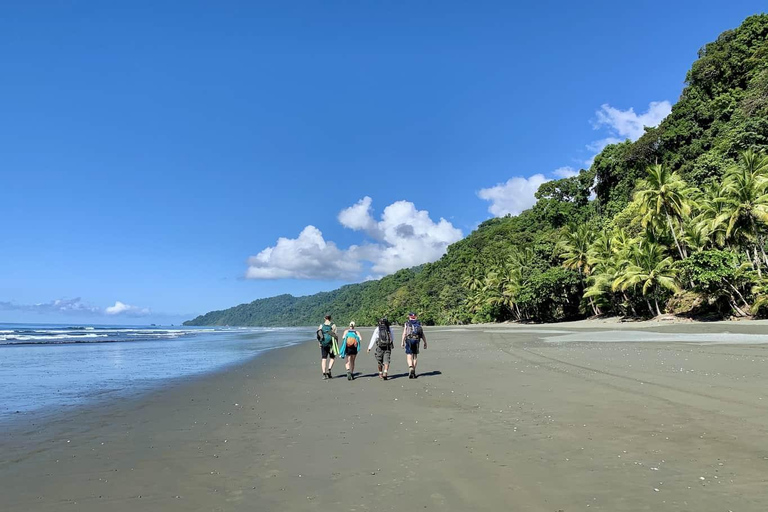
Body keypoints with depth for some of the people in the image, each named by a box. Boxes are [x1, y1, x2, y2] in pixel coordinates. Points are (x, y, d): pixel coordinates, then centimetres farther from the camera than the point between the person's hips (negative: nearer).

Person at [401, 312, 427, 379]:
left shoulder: (407, 324, 8)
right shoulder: (419, 324, 14)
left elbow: (404, 333, -3)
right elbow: (422, 334, 8)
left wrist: (402, 342, -4)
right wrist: (425, 343, 10)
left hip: (409, 340, -2)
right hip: (416, 340, 2)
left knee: (409, 356, -1)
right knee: (415, 355, 14)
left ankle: (411, 368, -24)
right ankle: (413, 371, 15)